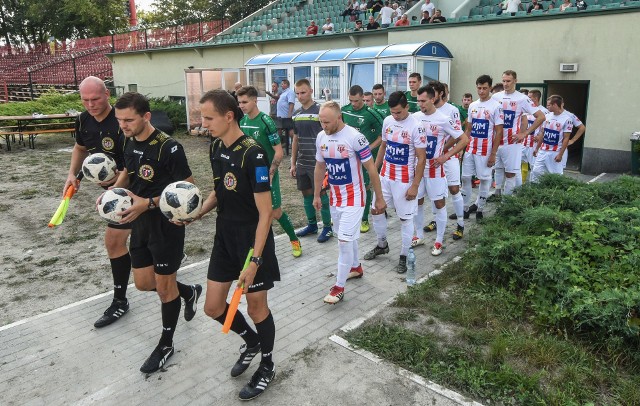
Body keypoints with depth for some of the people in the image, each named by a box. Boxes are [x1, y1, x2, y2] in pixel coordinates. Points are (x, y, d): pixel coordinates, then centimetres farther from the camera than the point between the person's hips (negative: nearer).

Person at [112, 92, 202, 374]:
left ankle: (166, 345, 28)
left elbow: (188, 188, -20)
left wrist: (148, 203, -27)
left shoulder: (168, 147, -22)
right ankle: (189, 292, 43)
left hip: (165, 224, -7)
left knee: (164, 287, 7)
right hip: (140, 223, 8)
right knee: (143, 283, 16)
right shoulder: (130, 142, 2)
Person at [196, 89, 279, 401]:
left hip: (252, 239, -7)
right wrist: (197, 214, -1)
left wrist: (254, 261, -23)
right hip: (224, 236, 7)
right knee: (213, 308, 12)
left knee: (256, 307, 9)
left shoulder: (253, 154, -22)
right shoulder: (216, 148, 2)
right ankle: (251, 341, 41)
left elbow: (265, 213, -21)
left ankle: (267, 366, 34)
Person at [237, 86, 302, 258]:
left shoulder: (266, 121, -15)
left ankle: (294, 240, 25)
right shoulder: (241, 121, 3)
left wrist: (269, 175, -17)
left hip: (266, 175, -5)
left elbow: (279, 152, -14)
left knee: (275, 212, 3)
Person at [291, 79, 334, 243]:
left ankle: (327, 227, 15)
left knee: (321, 194, 2)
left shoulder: (320, 111, -10)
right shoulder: (296, 114, 9)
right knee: (307, 193, 13)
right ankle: (312, 225, 27)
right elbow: (296, 139, 14)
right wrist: (293, 163, 13)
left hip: (317, 162, -6)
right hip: (302, 163, 6)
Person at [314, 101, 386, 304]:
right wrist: (316, 195, 15)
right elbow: (319, 168, 12)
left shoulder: (355, 137, -21)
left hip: (353, 198, -6)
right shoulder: (321, 137, -2)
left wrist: (379, 198, -9)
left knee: (344, 240, -8)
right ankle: (355, 267, 43)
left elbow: (371, 169, -13)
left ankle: (339, 287, 2)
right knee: (346, 237, 19)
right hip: (335, 197, 6)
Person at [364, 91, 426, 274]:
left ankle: (404, 257, 16)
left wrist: (415, 186, -16)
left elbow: (421, 158, -14)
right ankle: (382, 245, 34)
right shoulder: (387, 121, 2)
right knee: (376, 210, 13)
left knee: (406, 218, 4)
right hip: (385, 176, 6)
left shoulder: (416, 127, -16)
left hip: (404, 180, -6)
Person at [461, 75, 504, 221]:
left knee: (484, 179, 5)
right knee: (465, 178, 6)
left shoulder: (496, 106, -6)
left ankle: (480, 209, 17)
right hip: (470, 149, 5)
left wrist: (493, 154, -12)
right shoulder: (472, 106, 10)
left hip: (485, 150, -5)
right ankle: (465, 209, 16)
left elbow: (498, 132, -8)